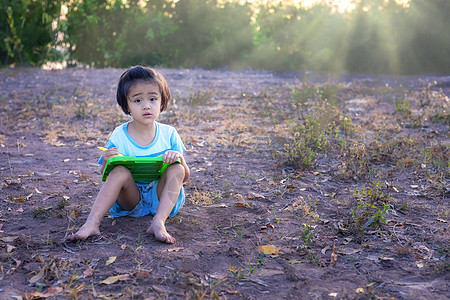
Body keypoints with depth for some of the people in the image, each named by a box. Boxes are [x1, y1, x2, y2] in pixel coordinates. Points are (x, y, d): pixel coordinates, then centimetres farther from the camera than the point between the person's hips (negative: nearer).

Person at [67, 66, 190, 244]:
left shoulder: (169, 134, -1)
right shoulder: (118, 137, -5)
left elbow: (185, 177, 2)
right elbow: (106, 177, 1)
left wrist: (179, 158, -21)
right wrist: (107, 162, -23)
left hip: (160, 198, 1)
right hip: (131, 200, -1)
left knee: (176, 169, -23)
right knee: (120, 171, -28)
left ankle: (158, 223, -36)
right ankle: (92, 224, -34)